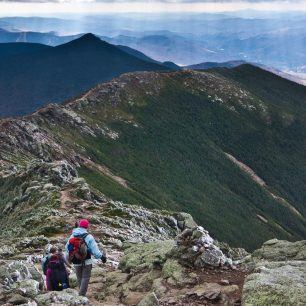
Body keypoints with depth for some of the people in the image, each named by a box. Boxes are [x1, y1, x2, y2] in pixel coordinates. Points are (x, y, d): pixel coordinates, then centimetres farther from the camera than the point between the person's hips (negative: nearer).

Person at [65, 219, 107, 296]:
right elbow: (94, 249, -13)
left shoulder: (72, 236, 1)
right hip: (86, 262, -4)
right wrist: (101, 256, 0)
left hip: (76, 263, 4)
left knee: (79, 278, 15)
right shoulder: (88, 237, -13)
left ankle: (81, 294, 20)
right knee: (85, 278, 0)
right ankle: (82, 294, -8)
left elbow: (67, 247, 10)